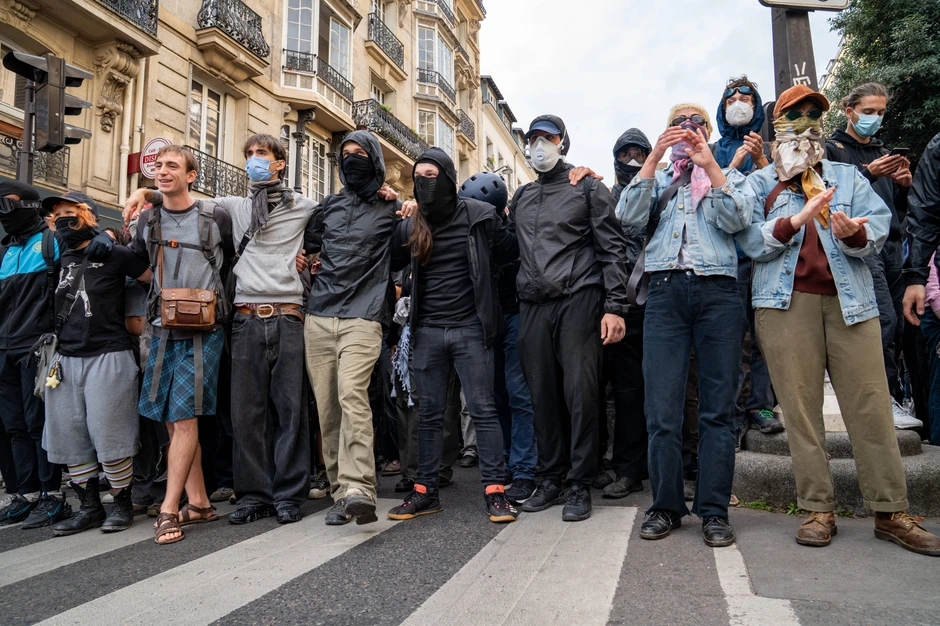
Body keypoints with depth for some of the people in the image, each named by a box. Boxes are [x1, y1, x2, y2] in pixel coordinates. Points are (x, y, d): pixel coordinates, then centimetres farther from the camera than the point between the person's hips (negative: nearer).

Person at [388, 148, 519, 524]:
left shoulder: (480, 217, -2)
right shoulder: (410, 228, 8)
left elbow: (510, 251, 8)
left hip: (470, 328, -3)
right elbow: (389, 263, 20)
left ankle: (494, 490, 6)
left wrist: (480, 275, 4)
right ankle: (426, 490, 19)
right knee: (429, 414, 9)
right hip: (427, 331, 4)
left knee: (483, 410, -2)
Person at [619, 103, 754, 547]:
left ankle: (714, 510, 7)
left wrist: (709, 164, -6)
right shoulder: (659, 180, 23)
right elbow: (629, 216, 2)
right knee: (661, 409, -3)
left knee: (717, 408, 0)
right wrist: (655, 156, -2)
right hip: (666, 291, 1)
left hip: (718, 291, 0)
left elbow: (737, 219, -1)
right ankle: (665, 506, 8)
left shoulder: (730, 177, 21)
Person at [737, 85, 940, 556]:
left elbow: (879, 226, 5)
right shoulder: (758, 183, 13)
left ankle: (891, 512, 7)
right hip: (787, 302, -1)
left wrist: (855, 233, -17)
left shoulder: (848, 177, 19)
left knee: (871, 403, -1)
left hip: (850, 299, 2)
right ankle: (818, 509, 7)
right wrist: (796, 220, -17)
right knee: (801, 406, -2)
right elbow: (751, 241, -2)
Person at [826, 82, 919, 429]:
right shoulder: (832, 149, 5)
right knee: (884, 319, -17)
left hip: (893, 245, 7)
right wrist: (868, 174, -17)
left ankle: (888, 398, 12)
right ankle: (888, 399, -10)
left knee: (896, 325, 3)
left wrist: (905, 186, 3)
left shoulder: (884, 153, 24)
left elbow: (899, 209, 23)